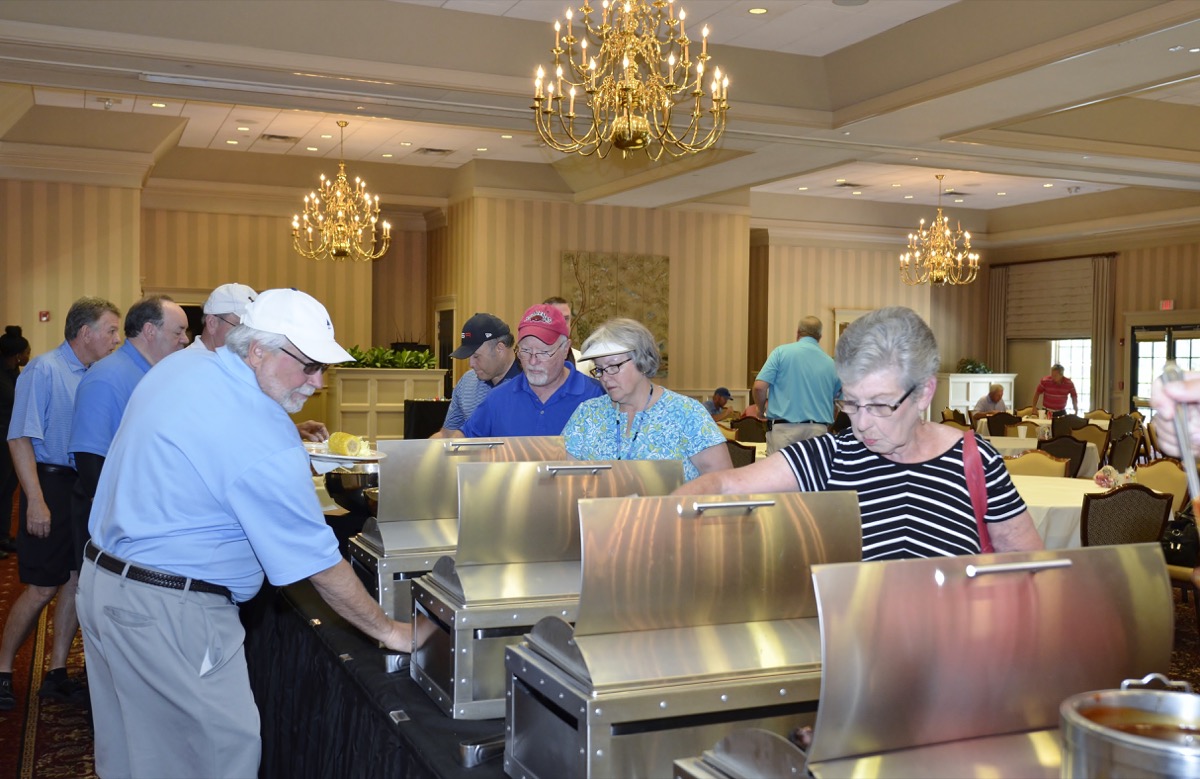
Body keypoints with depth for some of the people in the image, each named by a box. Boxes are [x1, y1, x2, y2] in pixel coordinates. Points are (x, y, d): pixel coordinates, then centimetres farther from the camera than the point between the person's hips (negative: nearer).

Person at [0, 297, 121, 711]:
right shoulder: (44, 370, -12)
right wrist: (36, 502, -20)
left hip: (85, 488, 7)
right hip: (52, 485, -7)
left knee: (78, 580, 10)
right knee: (42, 589, -2)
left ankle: (57, 674, 22)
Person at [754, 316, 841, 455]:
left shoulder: (781, 352, 1)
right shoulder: (831, 364, 10)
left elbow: (759, 386, -4)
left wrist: (762, 409, 13)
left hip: (784, 428, -3)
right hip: (819, 430, 3)